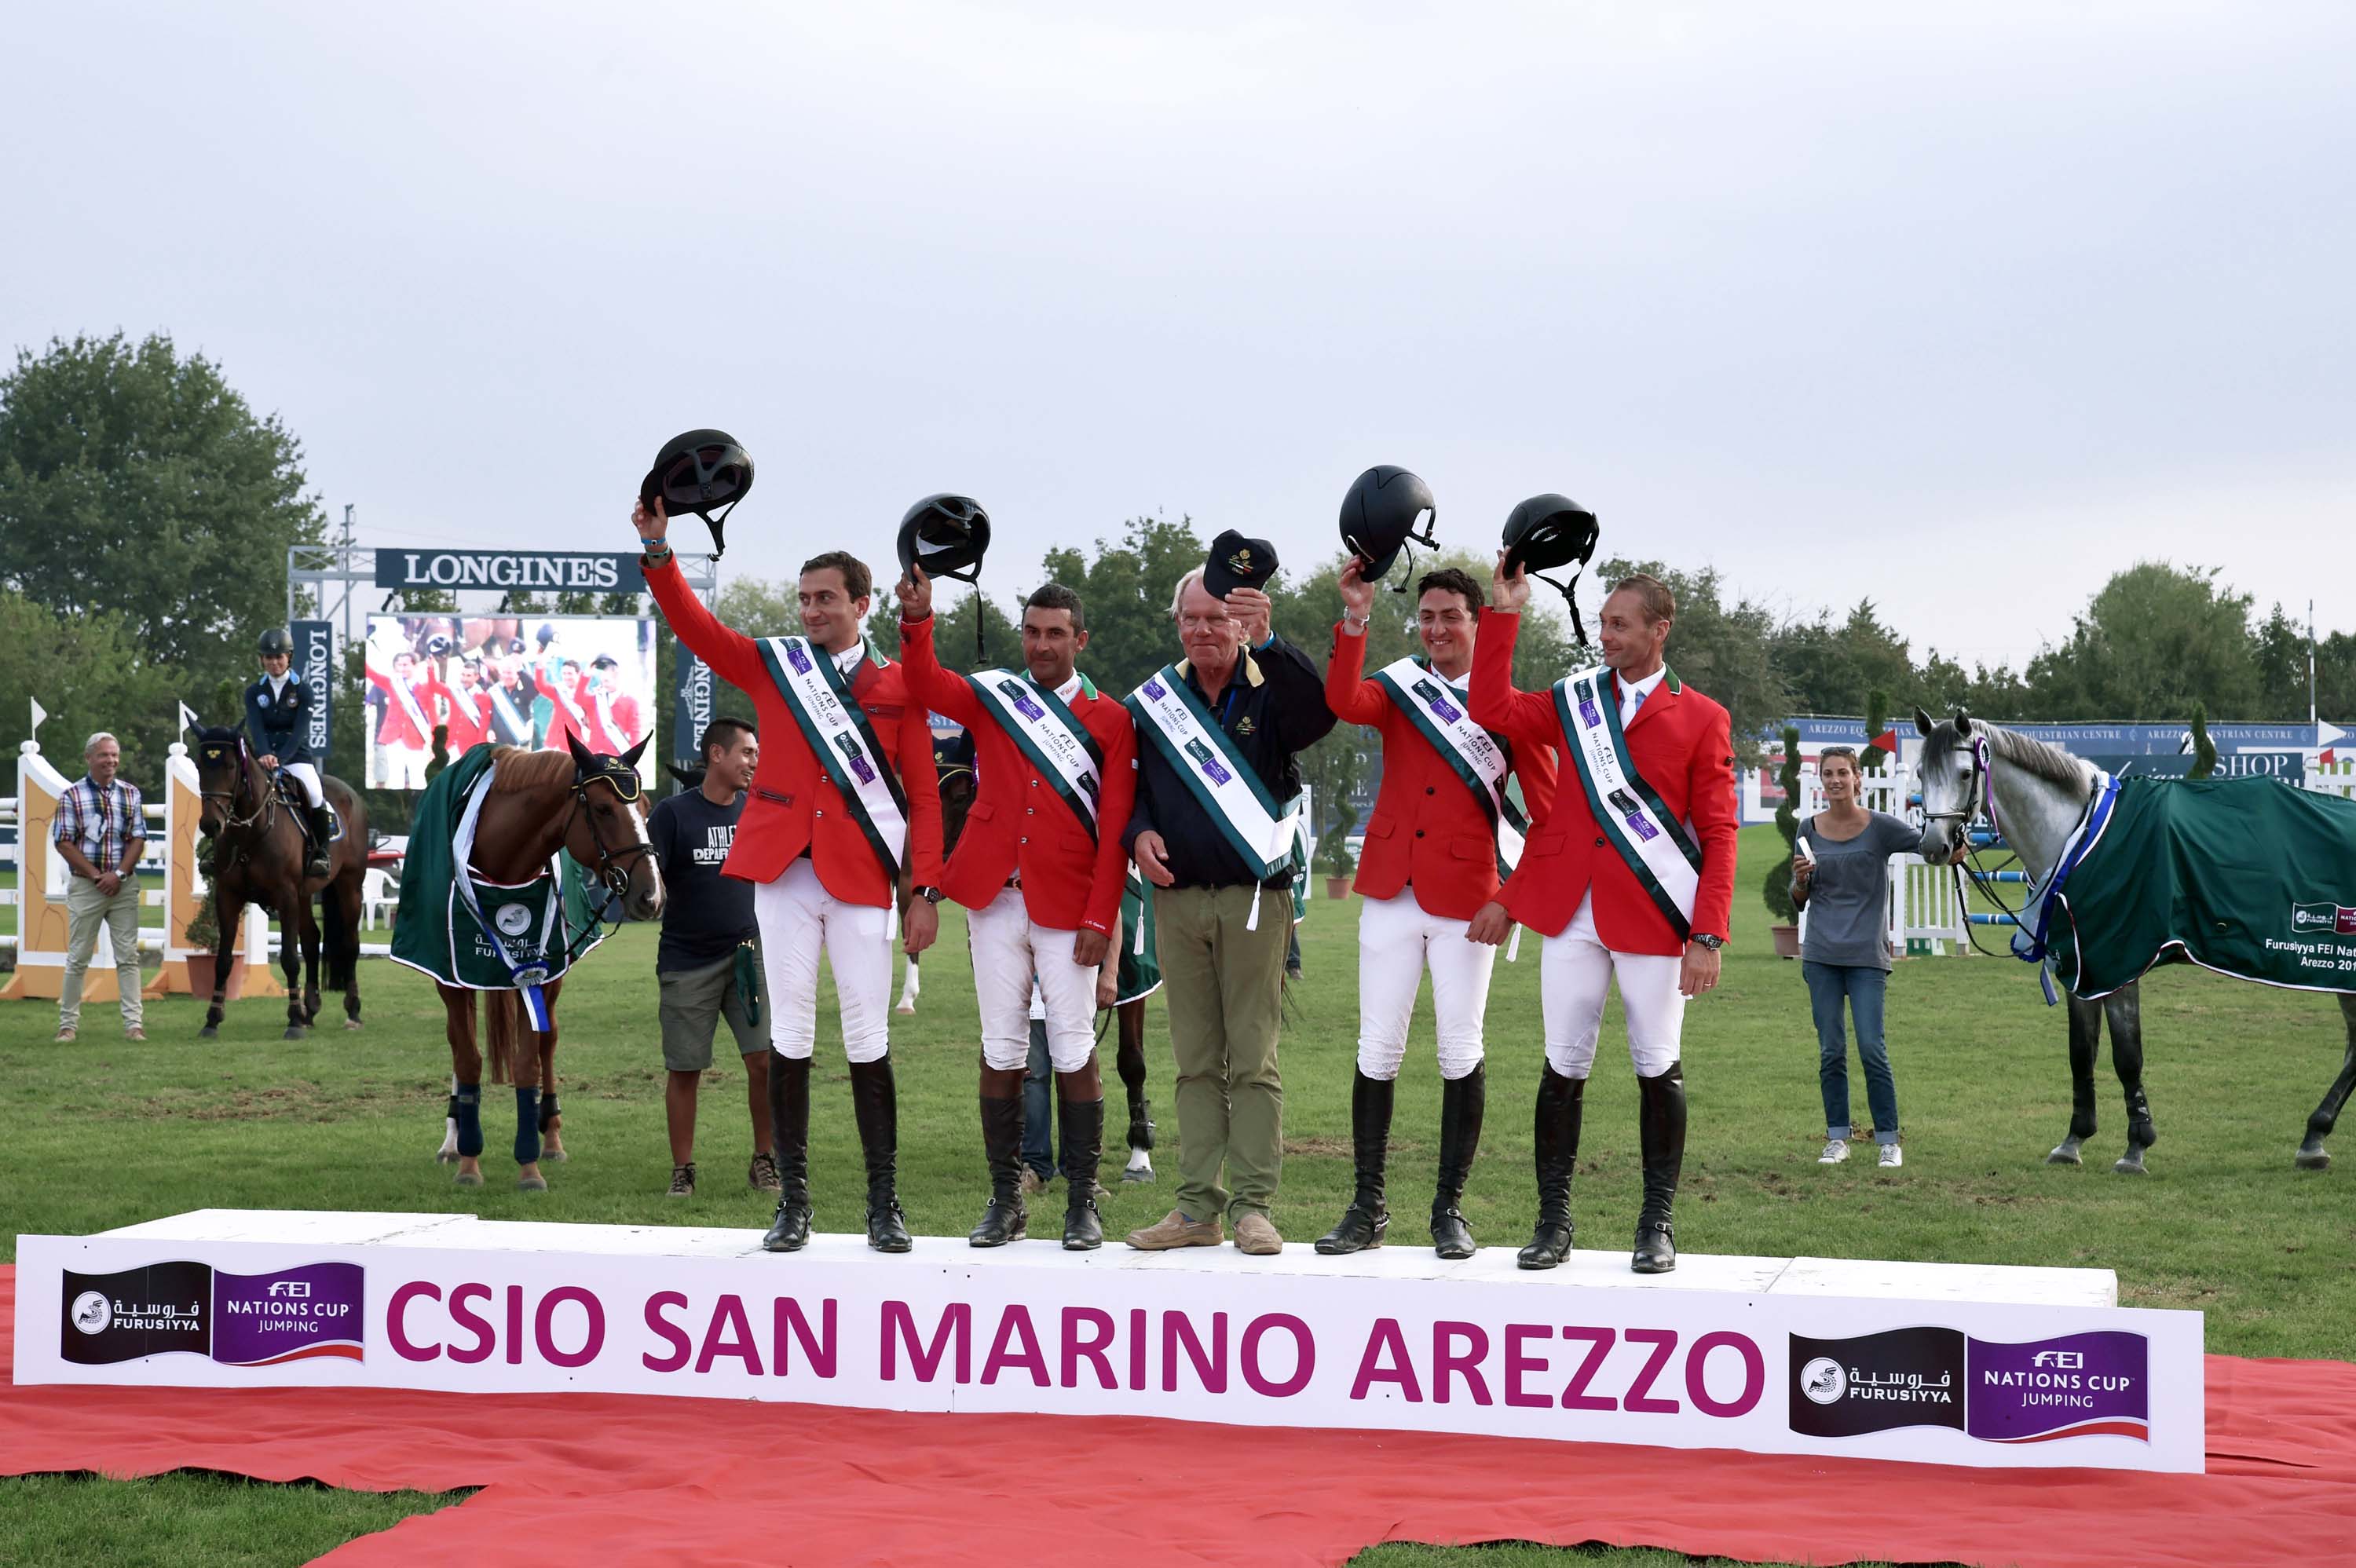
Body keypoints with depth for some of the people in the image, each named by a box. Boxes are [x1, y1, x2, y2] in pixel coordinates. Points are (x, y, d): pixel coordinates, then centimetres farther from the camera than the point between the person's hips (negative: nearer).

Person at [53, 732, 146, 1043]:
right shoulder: (72, 795, -2)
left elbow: (138, 838, 4)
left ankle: (133, 1023, 2)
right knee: (78, 957, 3)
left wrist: (119, 874, -11)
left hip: (124, 886, 2)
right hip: (86, 886, -2)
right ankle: (68, 1023, 10)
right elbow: (63, 842, -5)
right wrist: (97, 875, -12)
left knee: (128, 956, 1)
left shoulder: (130, 793, 6)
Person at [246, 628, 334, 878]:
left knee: (314, 796, -29)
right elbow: (256, 728, -8)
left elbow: (299, 731, -11)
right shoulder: (254, 692, 8)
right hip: (264, 758, 3)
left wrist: (280, 759, -27)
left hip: (296, 756, -3)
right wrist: (265, 755, -28)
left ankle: (320, 852, -12)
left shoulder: (302, 691, 0)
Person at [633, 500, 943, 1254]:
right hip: (783, 869, 1)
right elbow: (695, 626, -1)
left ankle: (884, 1203, 6)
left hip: (861, 878, -1)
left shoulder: (897, 686, 6)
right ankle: (793, 1201, 8)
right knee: (789, 1032, 3)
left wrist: (927, 891, -2)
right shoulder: (773, 665, 10)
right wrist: (658, 553, -16)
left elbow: (924, 794, 5)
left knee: (868, 1037, 0)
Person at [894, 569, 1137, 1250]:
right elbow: (925, 684, -11)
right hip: (995, 899, 2)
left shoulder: (1109, 719, 4)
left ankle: (1082, 1203, 5)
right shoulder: (992, 697, 9)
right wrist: (917, 619, -28)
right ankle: (1006, 1201, 10)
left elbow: (1115, 830, -1)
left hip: (1068, 908, -2)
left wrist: (1100, 918, -8)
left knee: (1074, 1052, -2)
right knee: (1001, 1050, 4)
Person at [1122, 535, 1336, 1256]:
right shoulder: (1156, 701, 11)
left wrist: (1266, 641, -37)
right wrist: (1138, 832, -2)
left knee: (1253, 1060, -3)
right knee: (1195, 1061, 6)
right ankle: (1197, 1207, 8)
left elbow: (1320, 710, -24)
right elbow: (1130, 785, 19)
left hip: (1254, 898, -3)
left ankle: (1252, 1205, -1)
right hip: (1177, 898, 4)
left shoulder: (1271, 694, -1)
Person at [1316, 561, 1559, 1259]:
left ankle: (1450, 1207, 11)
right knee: (1377, 1049, 2)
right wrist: (1356, 619, -29)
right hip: (1391, 891, 2)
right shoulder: (1399, 687, 6)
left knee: (1460, 1051, 2)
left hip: (1467, 900, -2)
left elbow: (1549, 813, -1)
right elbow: (1343, 703, -18)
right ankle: (1367, 1206, 9)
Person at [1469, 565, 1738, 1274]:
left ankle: (1658, 1225, 11)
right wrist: (1503, 614, -3)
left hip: (1654, 918, -3)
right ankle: (1553, 1221, 9)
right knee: (1563, 1067, 3)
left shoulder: (1701, 720, 3)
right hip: (1572, 915, 3)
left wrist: (1709, 936, -9)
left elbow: (1719, 835, -1)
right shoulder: (1575, 700, 13)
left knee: (1658, 1069, 3)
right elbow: (1492, 709, 0)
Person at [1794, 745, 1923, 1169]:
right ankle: (1837, 1138, 11)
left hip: (1867, 956, -3)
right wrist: (1800, 879, -8)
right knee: (1831, 1051, 4)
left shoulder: (1880, 827, -2)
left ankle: (1889, 1141, 0)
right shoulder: (1810, 830, 7)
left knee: (1872, 1049, -8)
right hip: (1821, 955, 3)